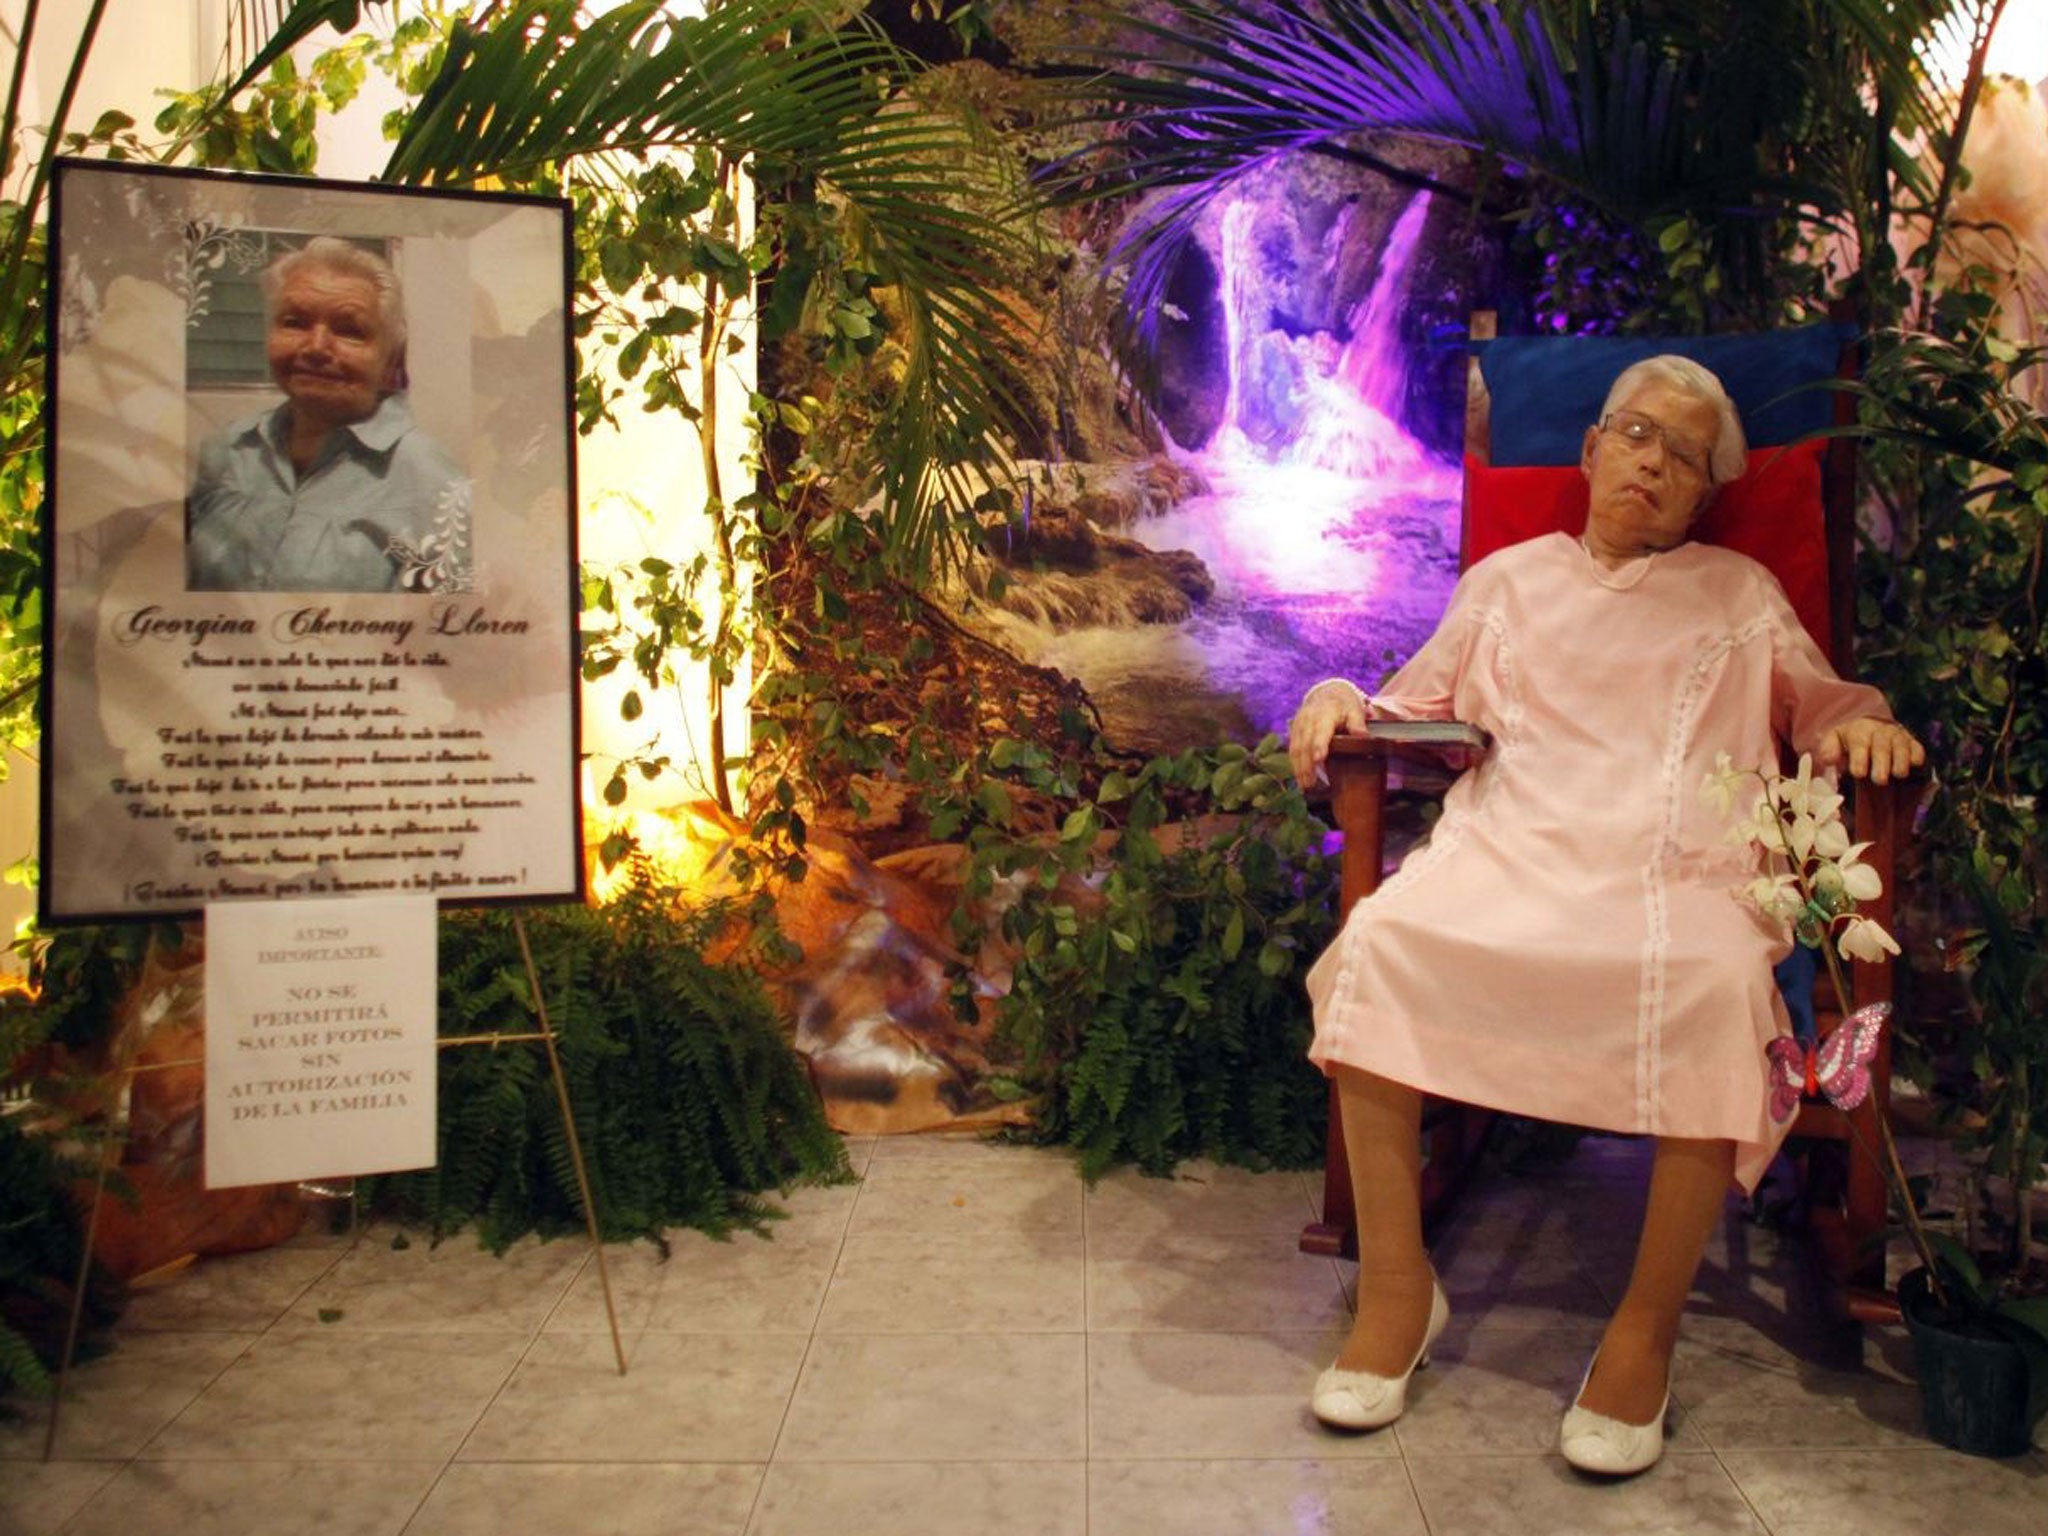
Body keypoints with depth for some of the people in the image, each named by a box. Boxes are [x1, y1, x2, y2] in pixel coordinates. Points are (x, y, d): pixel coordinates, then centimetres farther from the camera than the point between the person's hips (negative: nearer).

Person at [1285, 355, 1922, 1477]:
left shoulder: (1740, 594, 28)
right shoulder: (1507, 581, 28)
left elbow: (1821, 705, 24)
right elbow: (1410, 706, 25)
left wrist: (1865, 723, 0)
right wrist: (1337, 702, 4)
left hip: (1681, 868, 0)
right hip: (1512, 847, 1)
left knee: (1714, 983, -36)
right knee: (1379, 939, -31)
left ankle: (1647, 1324, -18)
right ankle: (1397, 1284, -17)